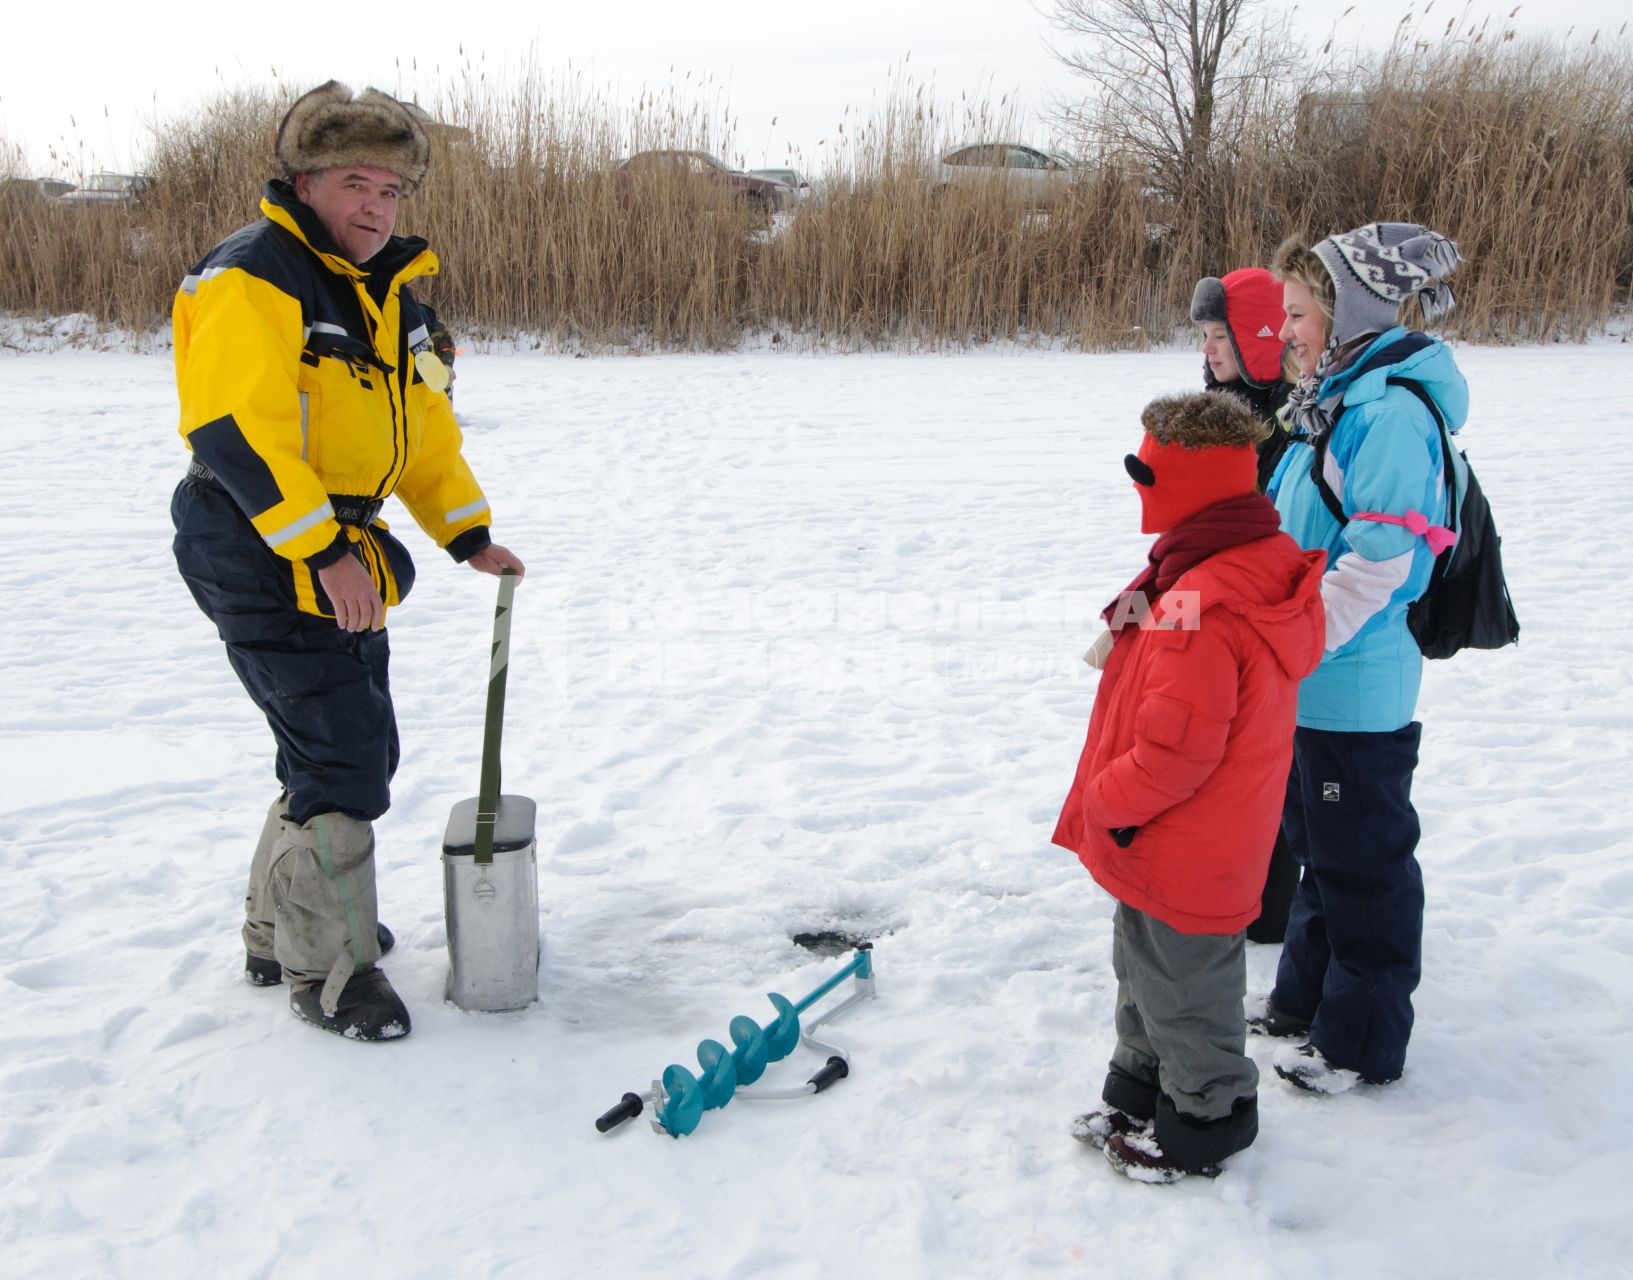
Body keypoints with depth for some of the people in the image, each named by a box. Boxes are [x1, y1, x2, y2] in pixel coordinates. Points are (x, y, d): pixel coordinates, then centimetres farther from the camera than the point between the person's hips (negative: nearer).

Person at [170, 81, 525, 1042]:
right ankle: (326, 970, 9)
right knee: (341, 760, -8)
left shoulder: (387, 294, 13)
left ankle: (280, 933, 34)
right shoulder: (253, 279, -16)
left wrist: (468, 535, 14)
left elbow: (423, 423, 19)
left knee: (356, 751, 16)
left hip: (342, 554, 10)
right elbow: (234, 429, -25)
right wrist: (323, 551, -27)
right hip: (263, 557, -9)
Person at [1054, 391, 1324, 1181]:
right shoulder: (1257, 569, 2)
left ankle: (1201, 1128, 30)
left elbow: (1176, 747, -31)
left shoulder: (1197, 607, -32)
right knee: (1147, 973, 25)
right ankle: (1141, 1098, 43)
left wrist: (1106, 801, -15)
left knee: (1180, 990, 10)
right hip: (1181, 850, 10)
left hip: (1179, 857, -10)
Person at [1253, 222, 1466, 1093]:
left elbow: (1374, 566, -25)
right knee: (1317, 847, 22)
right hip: (1311, 680, 10)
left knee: (1363, 860, 6)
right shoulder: (1336, 401, 10)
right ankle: (1305, 1000, 39)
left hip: (1356, 687, -10)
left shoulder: (1393, 410, -21)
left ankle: (1361, 1043, 23)